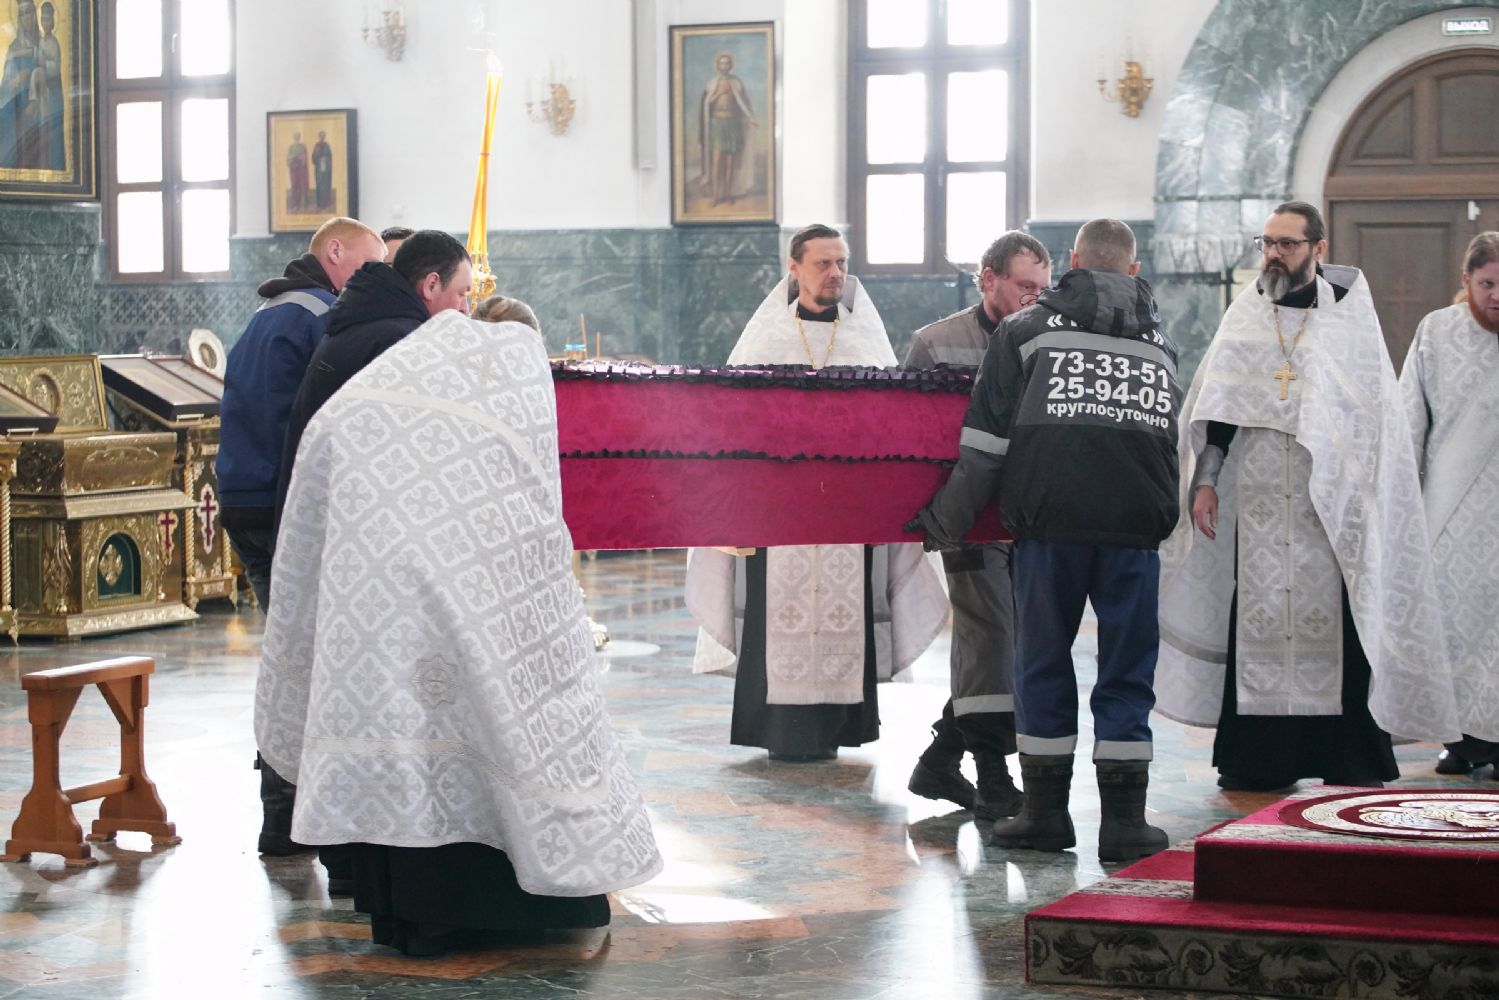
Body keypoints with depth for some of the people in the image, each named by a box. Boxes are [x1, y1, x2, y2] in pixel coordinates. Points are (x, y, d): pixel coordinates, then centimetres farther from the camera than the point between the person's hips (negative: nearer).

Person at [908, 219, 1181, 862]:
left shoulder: (1027, 329, 10)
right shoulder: (1162, 344, 20)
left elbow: (985, 443, 6)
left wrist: (945, 523, 14)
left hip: (1049, 519, -2)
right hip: (1135, 523, 2)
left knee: (1043, 663, 9)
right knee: (1127, 670, 6)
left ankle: (1046, 810, 13)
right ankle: (1124, 820, 4)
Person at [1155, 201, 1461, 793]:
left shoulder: (1349, 316, 3)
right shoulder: (1245, 317, 11)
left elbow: (1376, 412, 0)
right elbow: (1217, 410, 12)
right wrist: (1205, 480, 2)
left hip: (1331, 499, -2)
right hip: (1258, 498, 3)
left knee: (1338, 621, -4)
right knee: (1256, 616, 0)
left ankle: (1352, 760, 3)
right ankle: (1258, 758, 6)